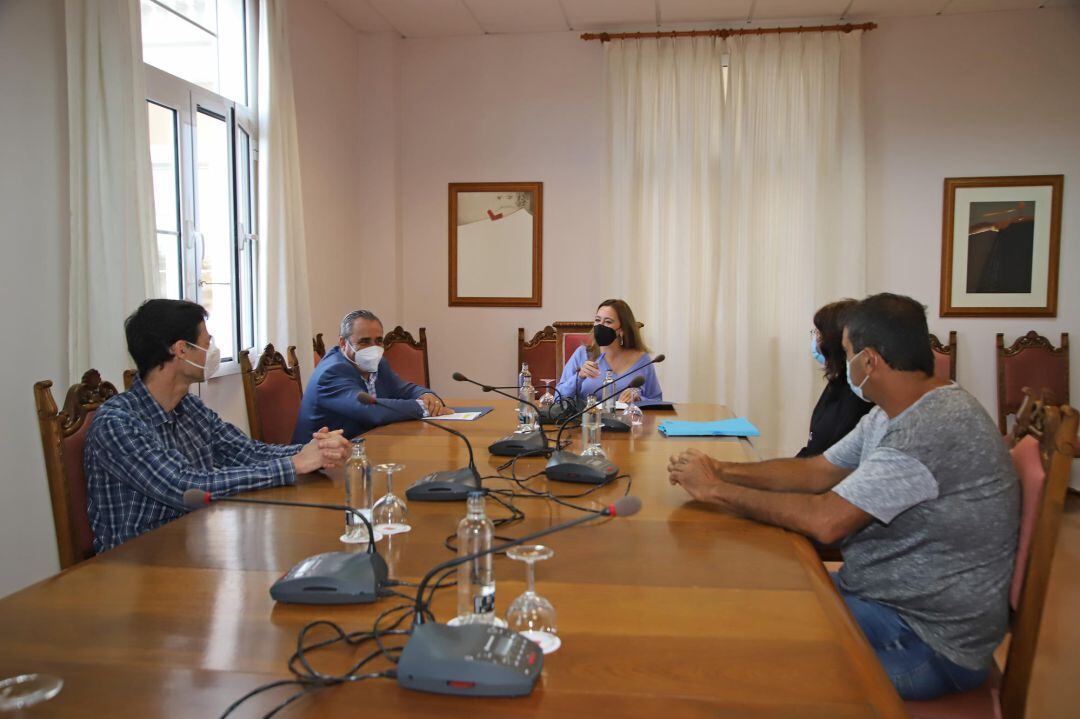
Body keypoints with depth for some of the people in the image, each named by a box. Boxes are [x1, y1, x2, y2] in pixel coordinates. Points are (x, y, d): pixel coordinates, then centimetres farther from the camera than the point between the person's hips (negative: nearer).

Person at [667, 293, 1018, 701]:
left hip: (930, 639, -9)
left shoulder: (937, 427, -28)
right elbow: (815, 471, 8)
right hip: (883, 592, 9)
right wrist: (723, 471, -6)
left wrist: (716, 490, -20)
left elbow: (824, 520, -30)